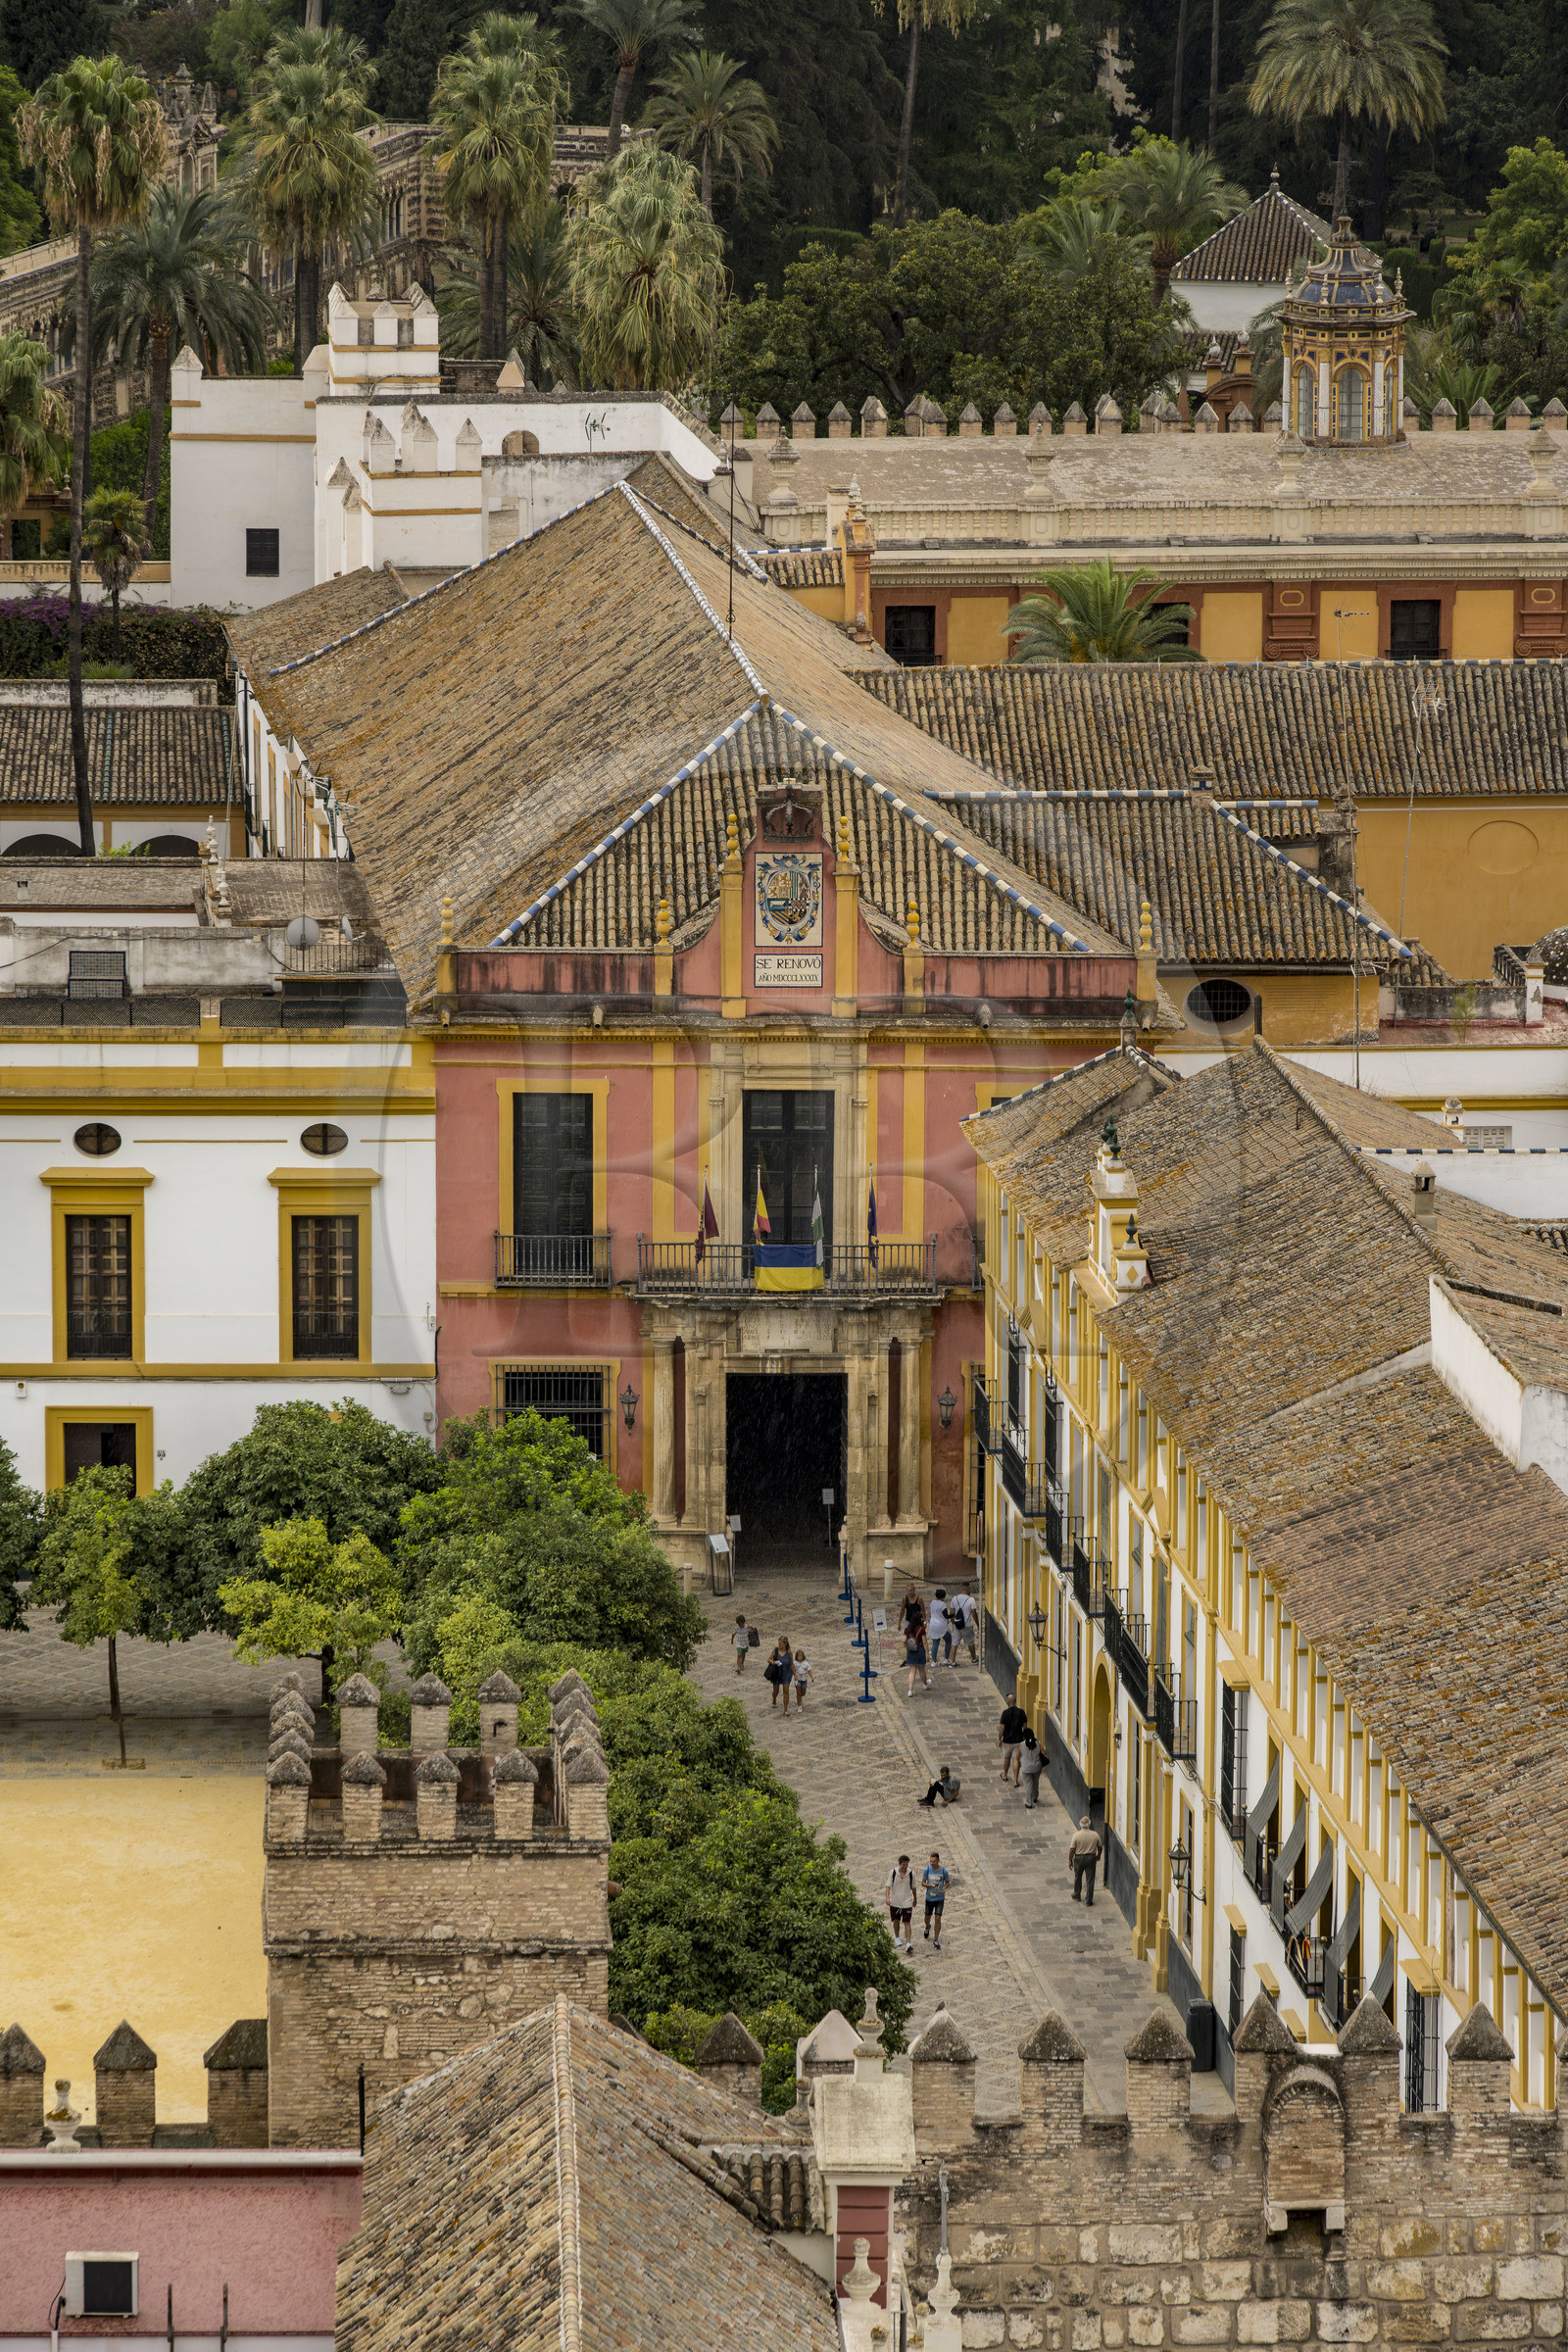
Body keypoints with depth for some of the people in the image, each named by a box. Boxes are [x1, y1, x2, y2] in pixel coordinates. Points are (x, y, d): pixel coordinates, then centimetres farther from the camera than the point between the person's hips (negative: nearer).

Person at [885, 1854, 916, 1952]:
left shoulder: (911, 1874, -2)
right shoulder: (893, 1872, -5)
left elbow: (913, 1887, 10)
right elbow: (888, 1885, -5)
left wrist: (915, 1899, 18)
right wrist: (887, 1898, -17)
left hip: (907, 1902, -1)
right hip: (895, 1902, 1)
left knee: (907, 1922, -6)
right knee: (896, 1920, 14)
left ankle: (908, 1943, -10)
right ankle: (897, 1938, 35)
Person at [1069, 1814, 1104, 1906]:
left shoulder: (1076, 1835, -15)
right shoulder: (1095, 1835, -8)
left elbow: (1072, 1850, -13)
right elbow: (1100, 1847, 5)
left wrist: (1070, 1860, 1)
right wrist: (1098, 1856, 25)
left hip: (1079, 1858, -1)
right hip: (1091, 1858, 1)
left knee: (1078, 1878, 21)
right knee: (1090, 1880, 6)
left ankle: (1076, 1896, 38)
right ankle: (1089, 1901, 7)